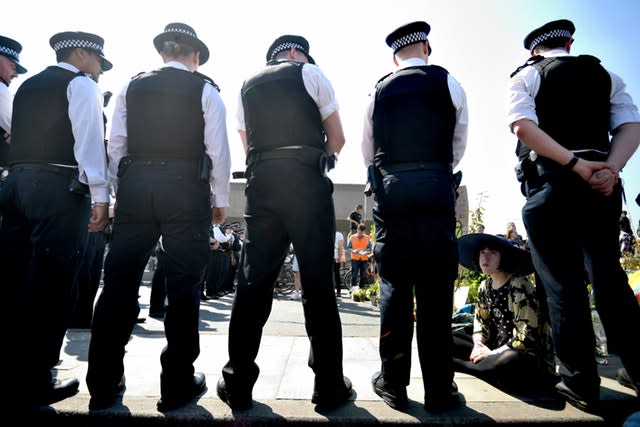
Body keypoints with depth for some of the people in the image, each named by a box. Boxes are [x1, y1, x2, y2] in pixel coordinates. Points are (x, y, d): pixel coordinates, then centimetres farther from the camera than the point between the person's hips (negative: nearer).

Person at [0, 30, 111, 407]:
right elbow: (89, 140, -12)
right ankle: (35, 382, 4)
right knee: (50, 285, -4)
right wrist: (100, 196, -16)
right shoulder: (81, 84, 1)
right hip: (60, 188, -8)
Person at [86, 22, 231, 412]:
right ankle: (178, 385, 8)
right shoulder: (205, 90, 6)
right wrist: (220, 199, 5)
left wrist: (122, 191, 15)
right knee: (183, 284, 1)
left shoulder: (132, 87, 14)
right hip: (186, 187, -3)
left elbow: (116, 145, 9)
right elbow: (218, 150, -2)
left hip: (135, 185, 4)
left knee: (120, 281, 6)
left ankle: (103, 385, 15)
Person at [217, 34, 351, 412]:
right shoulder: (310, 73, 12)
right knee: (318, 281, -2)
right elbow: (337, 139, 10)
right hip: (306, 182, -4)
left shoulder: (248, 86, 25)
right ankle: (329, 387, 7)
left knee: (254, 280, 5)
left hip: (260, 183, 4)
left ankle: (239, 384, 11)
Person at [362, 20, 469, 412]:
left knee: (394, 285, 5)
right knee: (435, 288, 1)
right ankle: (439, 390, 9)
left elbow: (368, 151, 16)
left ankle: (393, 383, 11)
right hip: (436, 187, -1)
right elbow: (458, 147, 11)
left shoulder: (380, 90, 13)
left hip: (389, 189, 2)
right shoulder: (447, 83, 8)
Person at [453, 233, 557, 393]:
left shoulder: (519, 286, -17)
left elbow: (526, 336, -22)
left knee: (509, 360, -40)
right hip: (498, 351, 6)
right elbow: (479, 321, 8)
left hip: (531, 361, -6)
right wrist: (479, 344, -12)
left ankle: (457, 365, -23)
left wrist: (493, 354, -20)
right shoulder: (485, 287, 4)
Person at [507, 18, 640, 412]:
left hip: (548, 185, -4)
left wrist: (576, 165, -13)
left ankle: (580, 383, 11)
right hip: (602, 185, 4)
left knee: (563, 284, 2)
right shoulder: (605, 74, 18)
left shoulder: (525, 77, 6)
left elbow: (524, 127, -13)